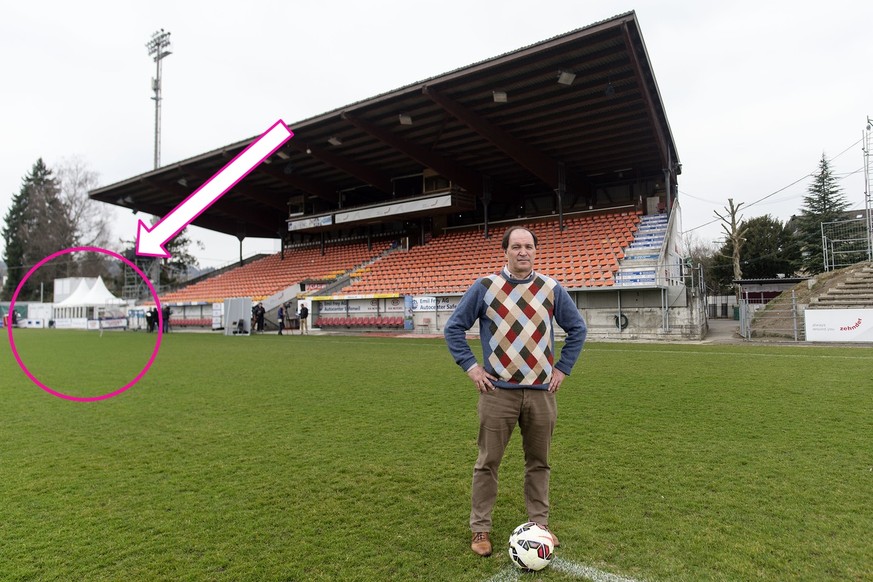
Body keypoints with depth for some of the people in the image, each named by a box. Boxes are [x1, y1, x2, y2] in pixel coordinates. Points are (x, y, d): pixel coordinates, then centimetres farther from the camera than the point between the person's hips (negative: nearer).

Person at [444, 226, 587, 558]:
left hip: (541, 392, 3)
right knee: (488, 463, 6)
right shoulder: (485, 286, -2)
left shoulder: (552, 289, 4)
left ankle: (539, 523, 32)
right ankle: (480, 528, 23)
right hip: (498, 391, -2)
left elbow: (577, 328, 15)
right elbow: (454, 327, 4)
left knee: (539, 462, 15)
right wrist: (470, 366, -3)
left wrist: (562, 368, 8)